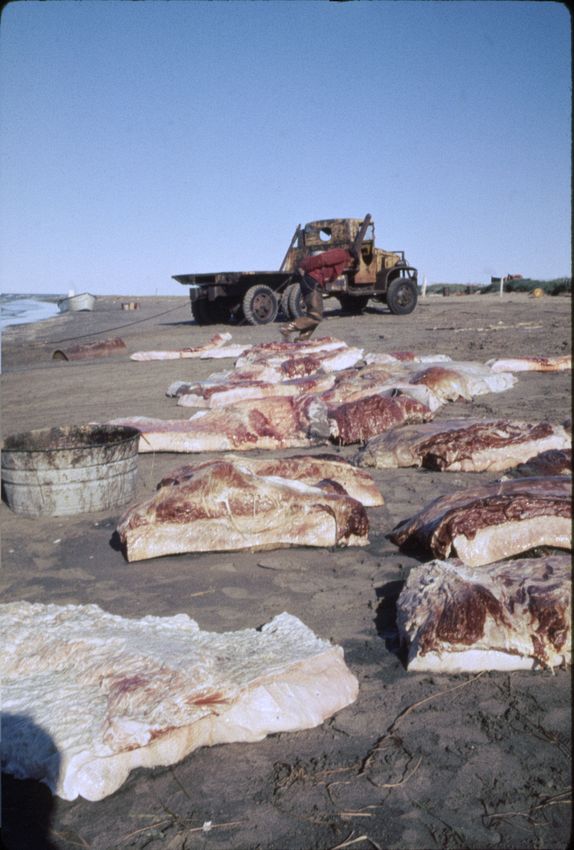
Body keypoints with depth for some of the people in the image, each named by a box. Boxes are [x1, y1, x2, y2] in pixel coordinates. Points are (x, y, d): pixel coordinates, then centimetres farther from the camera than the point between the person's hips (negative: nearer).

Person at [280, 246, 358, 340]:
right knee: (316, 316, -11)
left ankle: (302, 339, 13)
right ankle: (287, 328, -12)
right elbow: (321, 259, -19)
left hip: (312, 281, 10)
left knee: (314, 314, 13)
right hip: (311, 280, -10)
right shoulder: (342, 255, -7)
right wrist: (303, 268, -20)